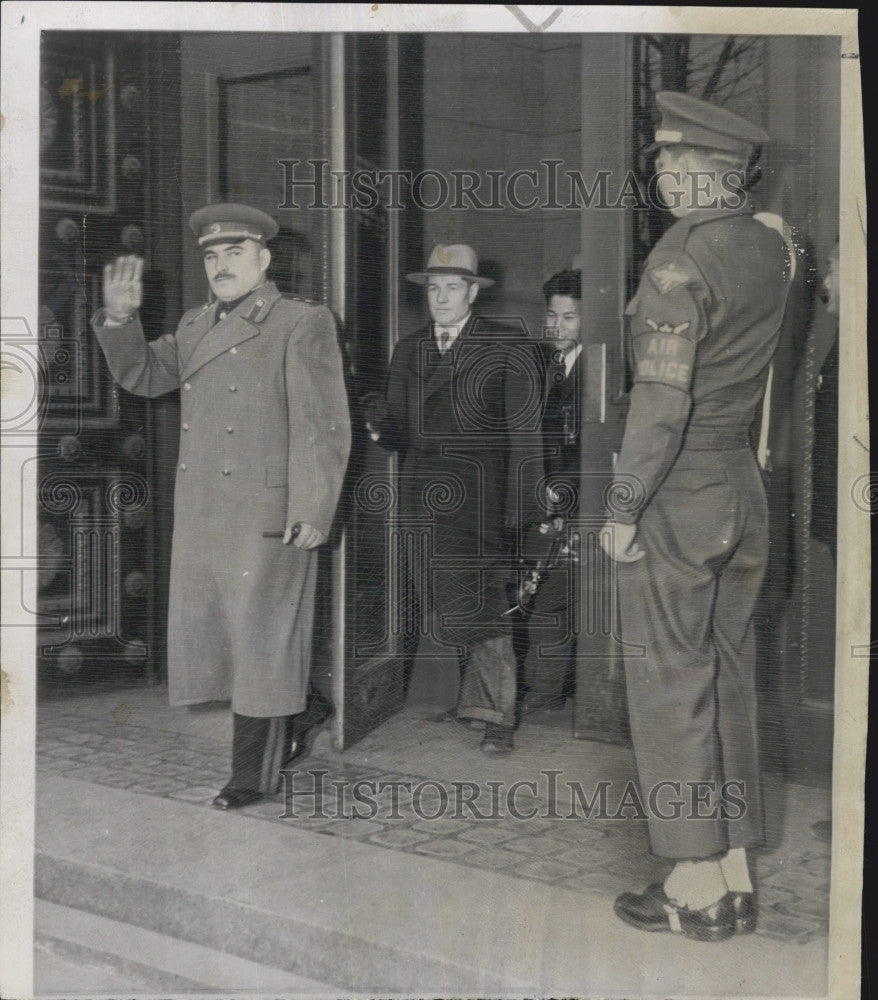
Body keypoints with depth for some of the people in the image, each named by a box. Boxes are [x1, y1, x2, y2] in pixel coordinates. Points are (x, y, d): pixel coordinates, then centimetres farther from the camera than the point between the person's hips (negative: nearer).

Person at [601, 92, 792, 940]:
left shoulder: (680, 260, -17)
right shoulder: (770, 249, 6)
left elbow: (661, 400, -21)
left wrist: (623, 510, -14)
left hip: (677, 497, -8)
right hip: (744, 489, 8)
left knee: (669, 688, 2)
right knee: (729, 681, 13)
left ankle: (696, 888, 10)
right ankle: (736, 874, 22)